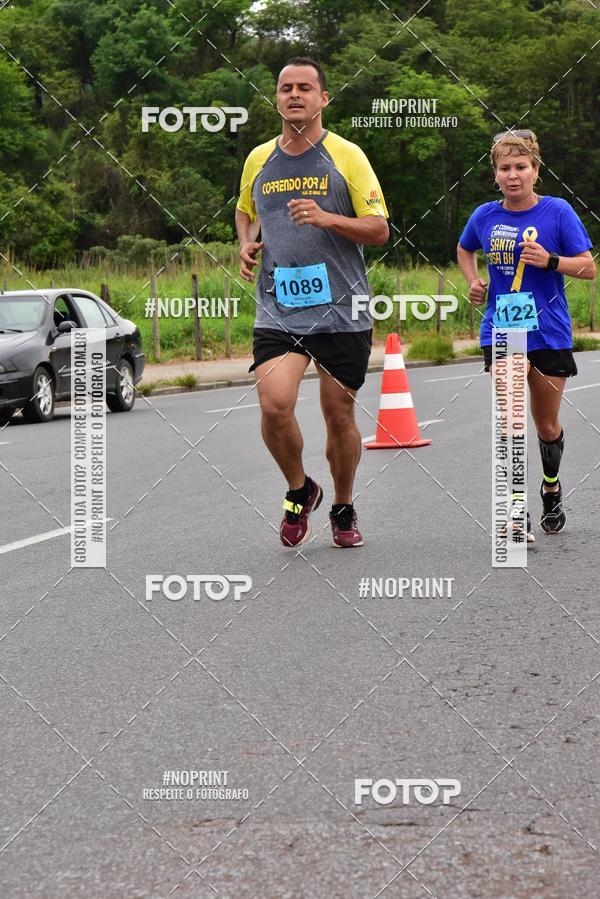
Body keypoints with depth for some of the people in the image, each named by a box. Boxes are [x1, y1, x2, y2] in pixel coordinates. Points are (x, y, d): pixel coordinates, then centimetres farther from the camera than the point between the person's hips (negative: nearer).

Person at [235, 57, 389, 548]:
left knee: (339, 414, 6)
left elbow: (379, 229, -3)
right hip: (277, 310, 2)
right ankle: (300, 490, 9)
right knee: (274, 403, -18)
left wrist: (327, 218, -19)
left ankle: (343, 509, 29)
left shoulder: (347, 156, -1)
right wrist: (247, 243, 8)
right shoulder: (258, 159, 9)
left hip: (342, 310, -2)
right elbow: (245, 211, 29)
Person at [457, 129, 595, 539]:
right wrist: (474, 281, 6)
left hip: (549, 332, -1)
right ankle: (517, 505, -20)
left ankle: (552, 487, 40)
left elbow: (589, 267, -5)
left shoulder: (557, 211, -6)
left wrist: (549, 261, -21)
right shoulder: (485, 216, 2)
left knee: (547, 424, 12)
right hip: (501, 331, 1)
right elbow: (465, 250, 24)